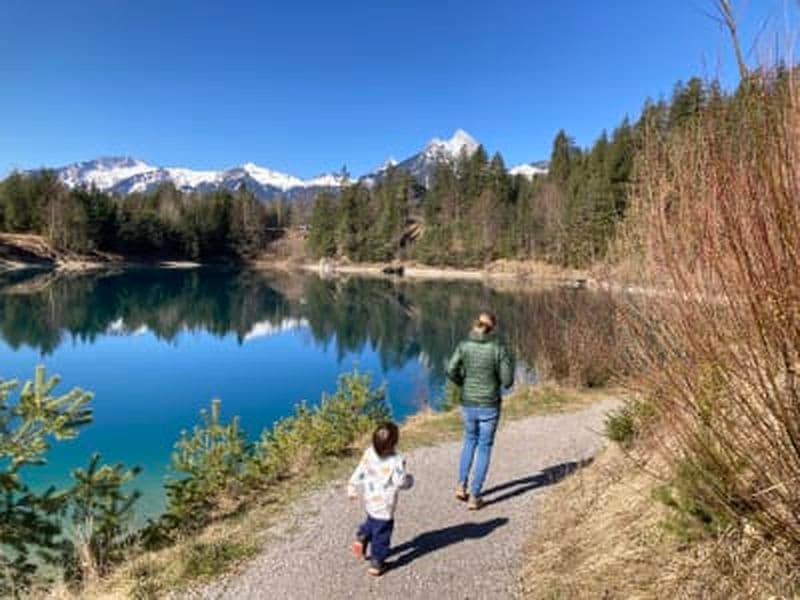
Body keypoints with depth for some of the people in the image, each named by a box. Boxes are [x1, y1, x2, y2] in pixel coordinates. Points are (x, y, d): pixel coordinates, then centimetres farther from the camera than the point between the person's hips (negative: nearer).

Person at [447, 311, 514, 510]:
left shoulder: (464, 346, -6)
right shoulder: (499, 348, -13)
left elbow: (451, 372, -12)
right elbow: (507, 382, -11)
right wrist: (509, 363, 10)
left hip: (468, 404, 3)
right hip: (489, 406, -3)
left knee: (470, 440, 28)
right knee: (484, 448, 12)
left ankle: (462, 486, 23)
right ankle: (474, 497, 15)